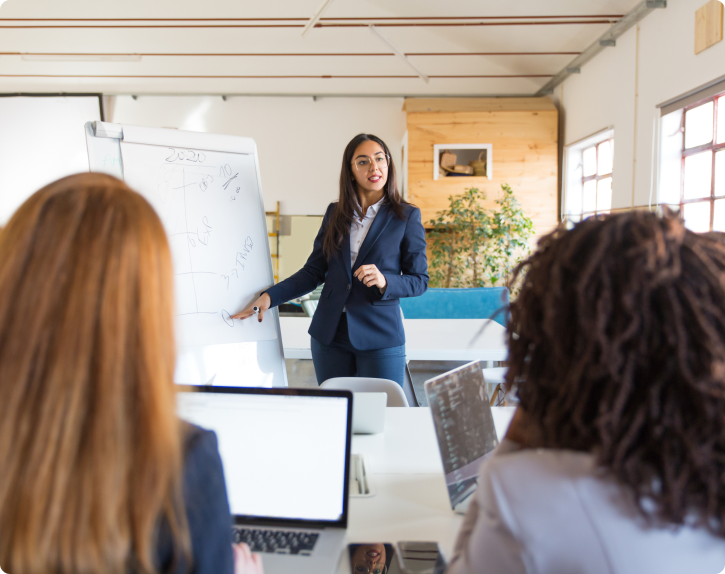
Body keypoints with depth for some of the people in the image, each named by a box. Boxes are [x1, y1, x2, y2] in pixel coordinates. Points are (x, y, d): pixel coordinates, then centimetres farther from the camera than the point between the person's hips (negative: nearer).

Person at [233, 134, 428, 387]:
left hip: (380, 338, -3)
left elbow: (419, 280, -1)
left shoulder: (407, 216, -1)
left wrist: (385, 282, -20)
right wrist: (270, 296, -1)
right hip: (329, 336, 3)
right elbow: (313, 272, 9)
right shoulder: (335, 213, 8)